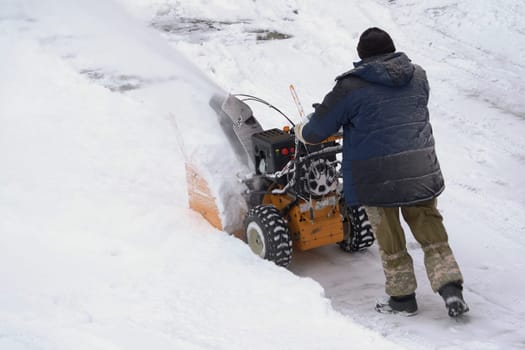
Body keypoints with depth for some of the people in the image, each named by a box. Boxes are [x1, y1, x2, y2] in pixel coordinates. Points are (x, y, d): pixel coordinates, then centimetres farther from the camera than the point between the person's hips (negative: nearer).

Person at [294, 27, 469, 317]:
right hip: (421, 171, 4)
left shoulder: (350, 87, -8)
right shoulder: (418, 77, 8)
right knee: (430, 231, 14)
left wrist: (301, 130, 20)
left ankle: (402, 297, 20)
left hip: (377, 177, -4)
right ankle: (450, 287, 4)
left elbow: (315, 132, -3)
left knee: (390, 239, 10)